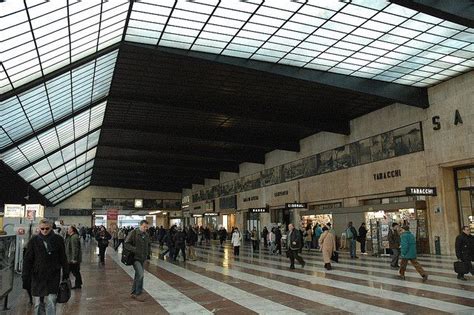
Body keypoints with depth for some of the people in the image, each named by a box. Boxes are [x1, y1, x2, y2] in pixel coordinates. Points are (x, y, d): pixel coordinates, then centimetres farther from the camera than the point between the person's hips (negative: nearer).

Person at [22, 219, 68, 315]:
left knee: (51, 302, -5)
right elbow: (27, 259, 1)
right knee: (38, 303, 12)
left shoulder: (58, 240, -1)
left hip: (53, 276, -1)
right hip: (37, 276, 1)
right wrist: (25, 276, -4)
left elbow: (63, 258, 4)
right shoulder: (34, 240, -1)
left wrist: (65, 273, 4)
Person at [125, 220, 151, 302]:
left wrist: (149, 252, 7)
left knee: (138, 275, 14)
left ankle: (133, 293, 27)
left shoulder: (146, 235, 9)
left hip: (142, 258, 7)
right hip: (135, 258, -7)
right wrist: (135, 250, -25)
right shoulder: (133, 233, -11)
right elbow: (126, 244, -14)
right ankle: (138, 293, -5)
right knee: (140, 274, -18)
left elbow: (149, 244, 24)